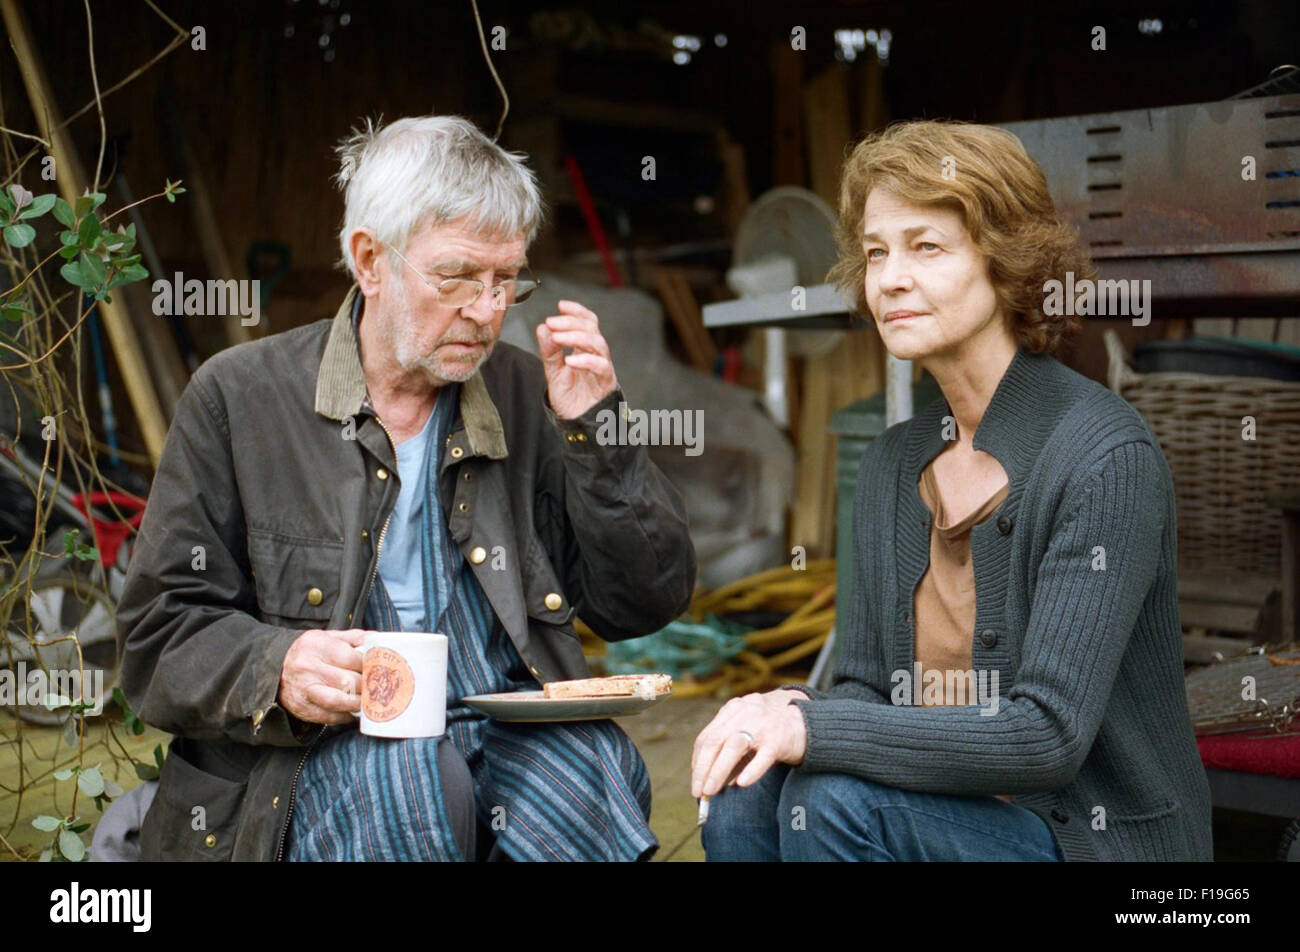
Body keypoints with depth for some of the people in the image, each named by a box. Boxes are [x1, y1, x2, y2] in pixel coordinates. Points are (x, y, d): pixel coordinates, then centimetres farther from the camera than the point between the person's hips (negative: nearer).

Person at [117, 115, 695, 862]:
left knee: (595, 767, -29)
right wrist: (276, 669, -20)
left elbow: (643, 605, 10)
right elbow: (162, 637, 2)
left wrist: (594, 429, -2)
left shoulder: (526, 395, 12)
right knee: (400, 778, -37)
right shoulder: (238, 397, 4)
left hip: (513, 733, 4)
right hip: (325, 745, -4)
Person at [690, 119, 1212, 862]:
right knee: (743, 799, -21)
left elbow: (1048, 737, -23)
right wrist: (786, 715, -15)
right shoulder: (894, 463, 6)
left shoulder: (1108, 456, -16)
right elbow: (868, 688, 9)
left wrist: (814, 728, -26)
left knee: (836, 798, -27)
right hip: (949, 802, 6)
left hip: (1101, 836, -5)